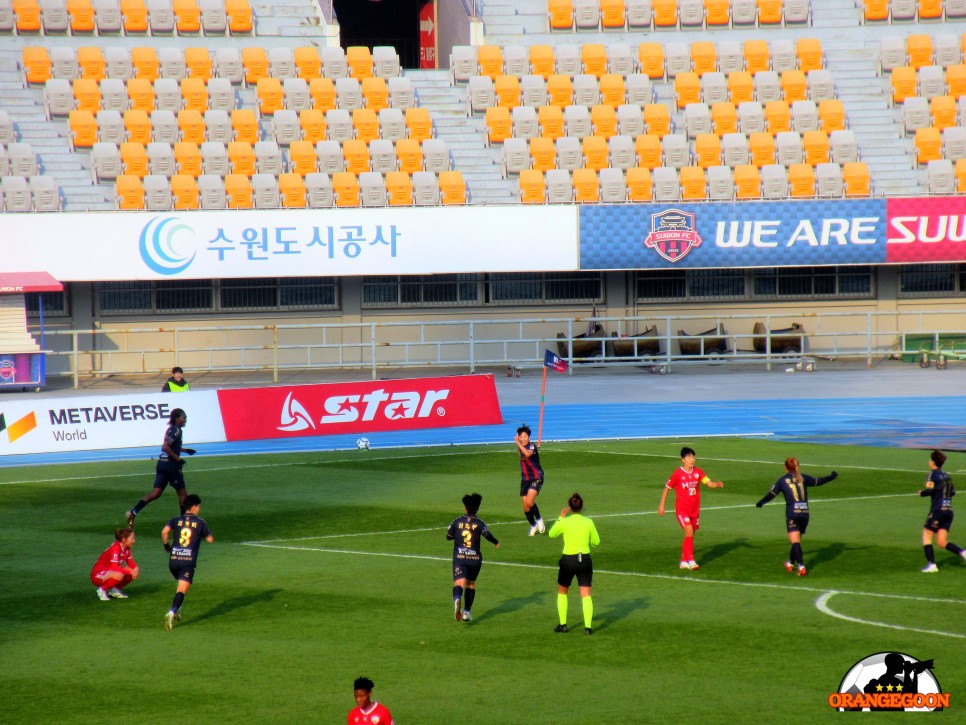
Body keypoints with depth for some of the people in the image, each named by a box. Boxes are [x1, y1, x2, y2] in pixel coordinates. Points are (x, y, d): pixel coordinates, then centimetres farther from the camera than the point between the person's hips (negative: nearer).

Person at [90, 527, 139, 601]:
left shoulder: (126, 548, 1)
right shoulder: (115, 548, -25)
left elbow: (131, 563, 6)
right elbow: (114, 567, -31)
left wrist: (135, 569, -17)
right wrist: (130, 572, -30)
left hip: (109, 572, 9)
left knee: (135, 572, -2)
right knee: (119, 575, -39)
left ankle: (115, 589, 8)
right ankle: (102, 590, -13)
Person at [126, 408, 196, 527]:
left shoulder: (171, 429, 17)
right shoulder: (176, 431, -12)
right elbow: (166, 447, -24)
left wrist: (184, 450, 33)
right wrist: (178, 459, -19)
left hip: (162, 463, 9)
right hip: (170, 464, -9)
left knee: (156, 492, 2)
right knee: (182, 492, 6)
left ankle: (133, 511, -11)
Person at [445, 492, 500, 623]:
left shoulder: (457, 522, 5)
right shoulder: (479, 523, 0)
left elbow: (448, 537, 15)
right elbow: (487, 534, -18)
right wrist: (496, 542, -1)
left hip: (459, 558, -1)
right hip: (475, 558, 1)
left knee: (459, 583, -15)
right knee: (471, 584, 22)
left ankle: (457, 599, -49)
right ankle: (467, 612, 20)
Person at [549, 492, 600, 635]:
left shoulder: (565, 522, -8)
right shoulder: (588, 522, -4)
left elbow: (552, 534, 10)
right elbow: (596, 542, 6)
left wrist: (560, 518, 15)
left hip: (568, 560, -1)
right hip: (585, 560, 1)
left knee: (562, 592, 20)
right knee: (586, 595, 2)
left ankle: (563, 624, 19)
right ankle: (588, 626, -9)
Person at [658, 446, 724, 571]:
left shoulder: (698, 472, 1)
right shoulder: (677, 474, -9)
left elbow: (709, 483, -7)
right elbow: (667, 488, 2)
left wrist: (718, 484, -29)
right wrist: (662, 505, 4)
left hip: (695, 509, 5)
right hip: (682, 508, -5)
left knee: (690, 535, 11)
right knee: (689, 531, -19)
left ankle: (684, 561, 23)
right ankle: (691, 561, -20)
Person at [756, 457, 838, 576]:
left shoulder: (782, 481, 4)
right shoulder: (803, 478, 10)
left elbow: (771, 494, 9)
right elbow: (818, 481, 18)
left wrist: (761, 503, 26)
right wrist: (832, 477, 35)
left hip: (792, 514, -3)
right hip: (805, 513, 3)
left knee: (795, 541, -7)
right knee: (797, 540, 19)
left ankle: (801, 566, -23)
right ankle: (791, 563, 35)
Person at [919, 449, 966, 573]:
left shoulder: (933, 474, -5)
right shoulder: (946, 475, 16)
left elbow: (929, 490, -17)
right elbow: (953, 491, 19)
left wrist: (921, 493, 2)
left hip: (937, 509, -7)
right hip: (949, 510, 7)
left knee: (926, 536, 6)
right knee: (942, 542, 7)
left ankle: (931, 564, -4)